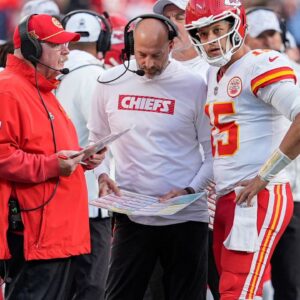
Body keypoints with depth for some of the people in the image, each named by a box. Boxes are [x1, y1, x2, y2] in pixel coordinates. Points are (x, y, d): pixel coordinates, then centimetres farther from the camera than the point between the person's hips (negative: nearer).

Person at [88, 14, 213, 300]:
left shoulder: (194, 86, -5)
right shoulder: (110, 82, 3)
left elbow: (213, 151, 0)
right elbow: (96, 138, 15)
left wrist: (190, 190, -13)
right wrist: (102, 175, -2)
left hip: (186, 217, -2)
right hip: (132, 214, 2)